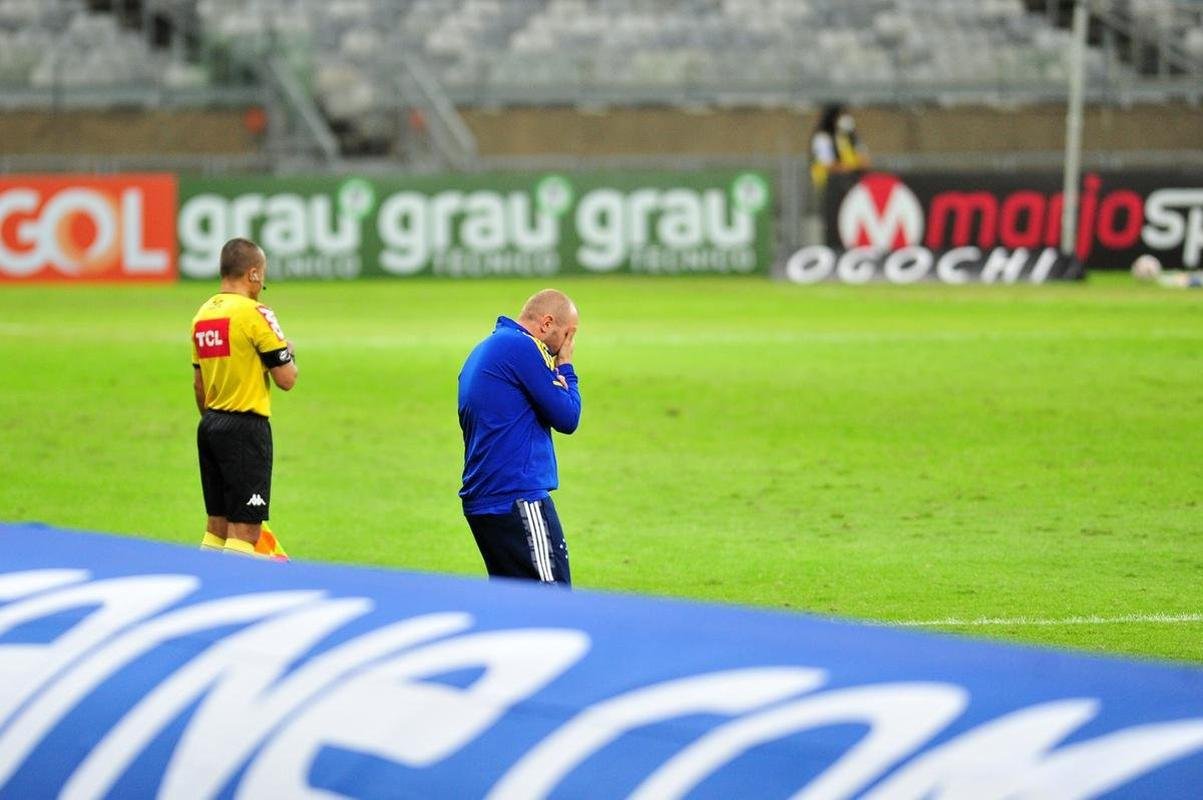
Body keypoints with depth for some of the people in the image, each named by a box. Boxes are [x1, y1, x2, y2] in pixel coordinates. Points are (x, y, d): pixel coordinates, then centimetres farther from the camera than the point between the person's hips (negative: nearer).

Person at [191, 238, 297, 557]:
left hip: (210, 426, 8)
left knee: (217, 525, 14)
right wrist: (288, 353, 7)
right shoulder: (255, 314, -13)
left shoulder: (203, 314, 10)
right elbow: (286, 379, -13)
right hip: (246, 429, -8)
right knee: (245, 531, -7)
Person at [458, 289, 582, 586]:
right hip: (518, 499, -10)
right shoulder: (523, 347, -11)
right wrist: (565, 367, 6)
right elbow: (567, 417, -10)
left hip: (480, 502, 10)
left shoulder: (482, 351, 20)